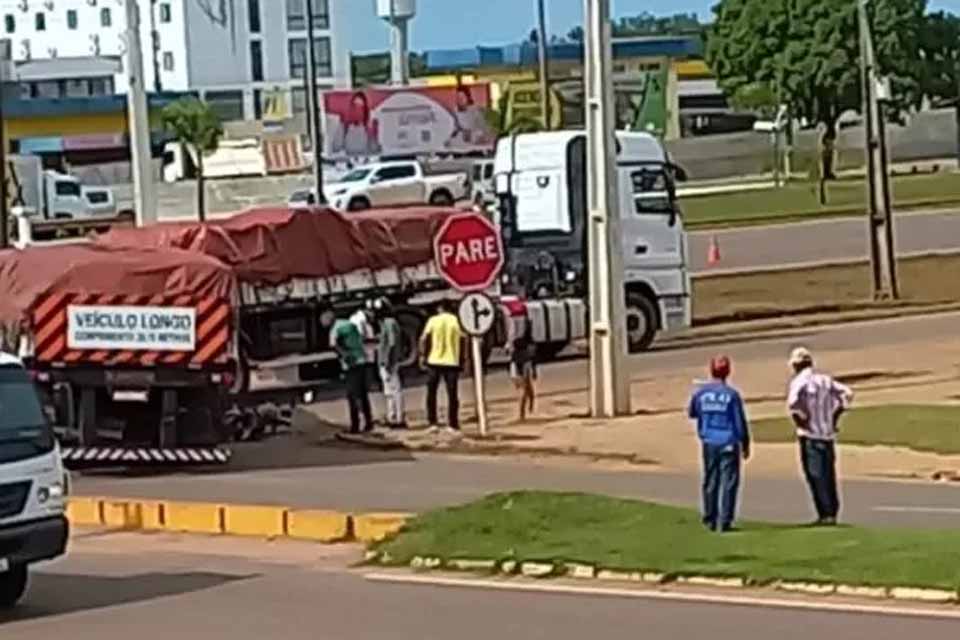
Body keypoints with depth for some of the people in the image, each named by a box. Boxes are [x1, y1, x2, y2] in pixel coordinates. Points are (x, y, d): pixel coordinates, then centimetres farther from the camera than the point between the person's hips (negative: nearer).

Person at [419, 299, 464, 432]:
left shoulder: (433, 320, 0)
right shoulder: (457, 321, -1)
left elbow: (423, 339, -4)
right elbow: (464, 340, -6)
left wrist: (423, 355, 6)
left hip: (434, 361, 0)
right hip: (452, 362, 0)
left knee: (431, 393, 12)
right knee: (452, 394, 5)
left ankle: (433, 422, 7)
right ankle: (453, 424, 2)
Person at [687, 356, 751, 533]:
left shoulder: (700, 393, 0)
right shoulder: (731, 394, -10)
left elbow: (692, 413, 17)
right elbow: (740, 422, -6)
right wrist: (745, 445, 3)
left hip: (709, 443, 4)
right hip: (728, 443, -4)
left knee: (710, 481, 13)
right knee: (729, 482, 0)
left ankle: (710, 520, 16)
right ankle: (725, 521, -5)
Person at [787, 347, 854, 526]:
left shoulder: (799, 382, -10)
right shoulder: (825, 380, 10)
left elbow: (792, 403, -27)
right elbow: (847, 393, 9)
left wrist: (798, 421, -12)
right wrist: (835, 415, 11)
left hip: (810, 435, -6)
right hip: (829, 433, 6)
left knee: (816, 475, -4)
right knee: (828, 474, 13)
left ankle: (826, 514, -9)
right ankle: (832, 511, 16)